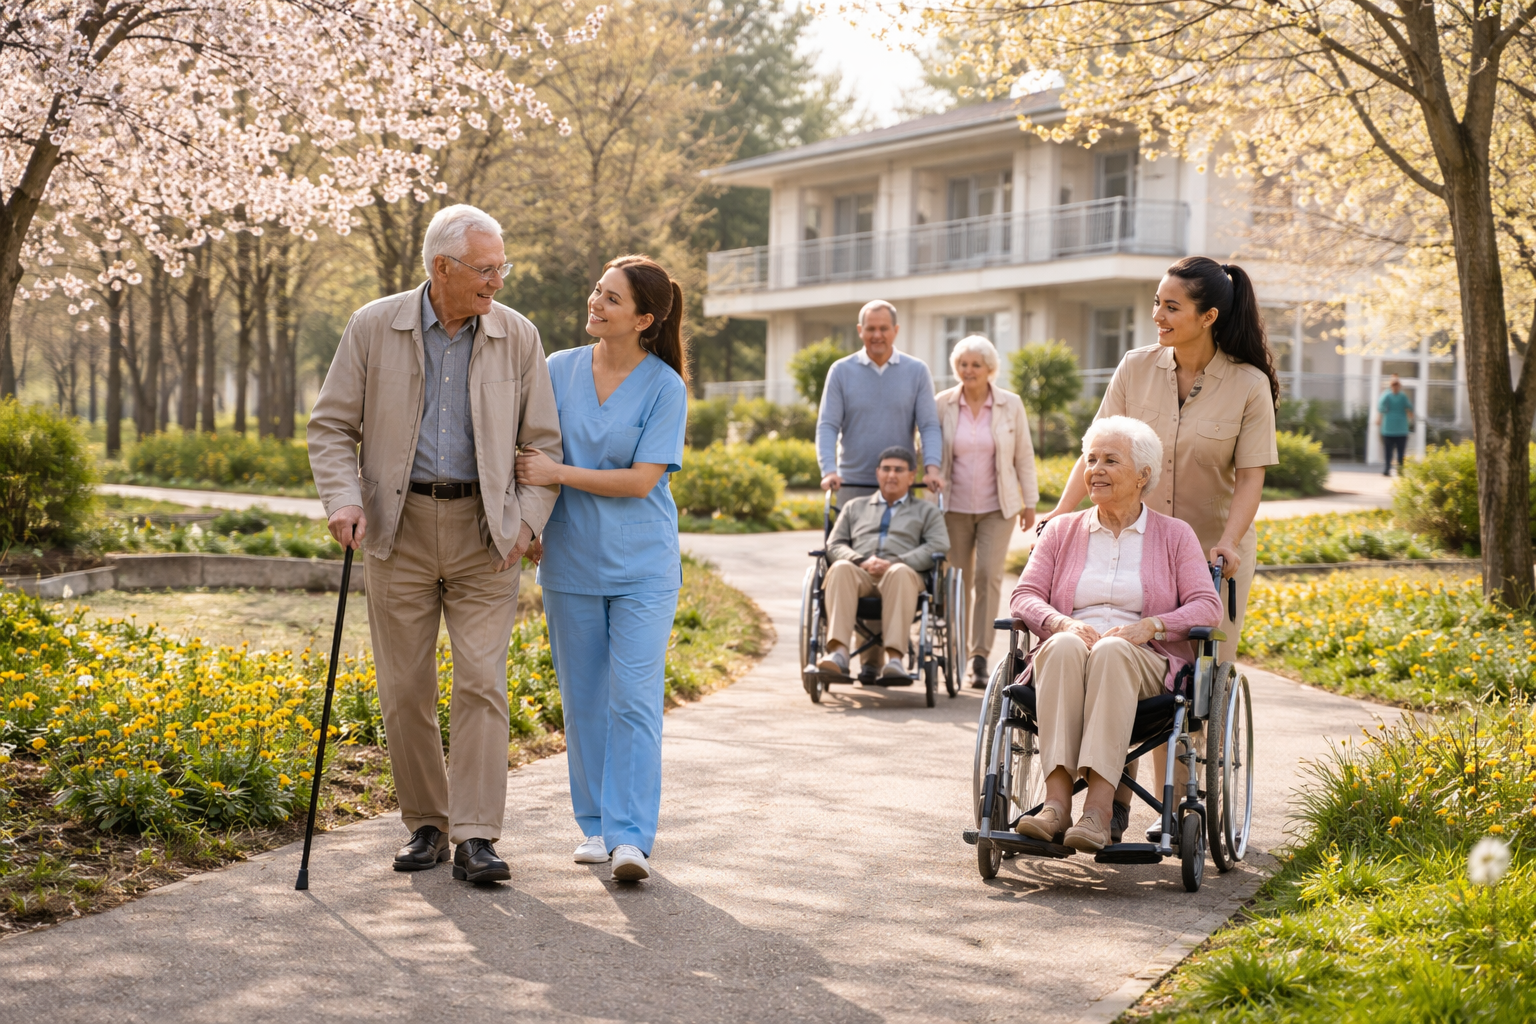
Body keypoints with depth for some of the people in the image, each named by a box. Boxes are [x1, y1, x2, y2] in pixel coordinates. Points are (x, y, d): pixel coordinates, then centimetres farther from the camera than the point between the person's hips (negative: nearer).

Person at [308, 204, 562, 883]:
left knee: (482, 683, -8)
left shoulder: (518, 338, 1)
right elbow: (330, 427, 2)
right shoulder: (373, 329, -1)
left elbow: (544, 442, 6)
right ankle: (425, 825, 19)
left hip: (484, 532, 0)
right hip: (400, 528, 0)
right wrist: (344, 501, -13)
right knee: (405, 690, 4)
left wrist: (526, 519, -7)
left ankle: (476, 838, -6)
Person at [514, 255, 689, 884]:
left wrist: (558, 474, -16)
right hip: (571, 561, 4)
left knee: (635, 700, -8)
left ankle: (630, 837, -7)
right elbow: (534, 456, 11)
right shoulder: (559, 370, 4)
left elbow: (641, 479, -13)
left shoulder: (664, 387, -7)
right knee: (584, 701, 9)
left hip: (642, 566, -3)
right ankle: (595, 825, 20)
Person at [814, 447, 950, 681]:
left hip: (902, 574, -1)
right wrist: (861, 561, -4)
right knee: (841, 569, -36)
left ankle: (895, 658, -53)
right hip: (859, 575, 2)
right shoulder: (855, 507, 33)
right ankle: (838, 653, -51)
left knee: (900, 573, -40)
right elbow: (835, 545, 20)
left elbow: (938, 547, 7)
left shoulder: (927, 511, 26)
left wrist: (893, 563, -9)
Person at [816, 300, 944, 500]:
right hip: (853, 484, 0)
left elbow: (929, 426, -1)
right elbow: (827, 426, -2)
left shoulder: (917, 371, 4)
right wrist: (829, 471, -18)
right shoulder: (841, 371, 3)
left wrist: (932, 469, -17)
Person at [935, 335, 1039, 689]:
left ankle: (980, 658, -11)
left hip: (996, 507, -1)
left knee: (988, 575, -12)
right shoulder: (942, 404, 0)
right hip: (955, 507, 1)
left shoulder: (1011, 405, -1)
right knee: (958, 580, 5)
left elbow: (1024, 456, 5)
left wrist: (1029, 502, 6)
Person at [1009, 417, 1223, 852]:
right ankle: (1056, 802, -47)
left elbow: (1207, 607, 4)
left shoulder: (1175, 535, 15)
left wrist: (1147, 626, -14)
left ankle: (1100, 806, -49)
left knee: (1111, 652, -39)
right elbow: (1024, 597, 10)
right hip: (1064, 660, 2)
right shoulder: (1062, 531, 21)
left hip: (1145, 660, -2)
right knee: (1064, 647, -36)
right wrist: (1065, 624, -12)